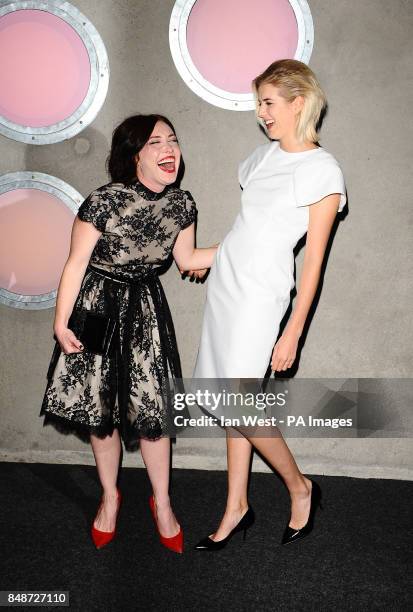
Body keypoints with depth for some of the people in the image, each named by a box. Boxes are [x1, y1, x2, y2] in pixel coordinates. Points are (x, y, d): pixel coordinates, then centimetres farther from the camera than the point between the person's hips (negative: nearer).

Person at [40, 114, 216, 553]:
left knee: (152, 410, 2)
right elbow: (76, 264, -12)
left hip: (146, 311, 3)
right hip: (98, 307, -2)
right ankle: (109, 496, 33)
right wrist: (61, 323, -9)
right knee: (100, 409, 9)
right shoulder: (103, 202, -21)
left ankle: (161, 503, 25)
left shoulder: (181, 204, -6)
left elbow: (187, 259, 9)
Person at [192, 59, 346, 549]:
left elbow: (314, 260, -11)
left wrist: (293, 332, -12)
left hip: (260, 294, -7)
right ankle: (237, 508, 23)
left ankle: (300, 488, 20)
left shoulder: (323, 171, -10)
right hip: (225, 283, 7)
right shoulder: (262, 157, 11)